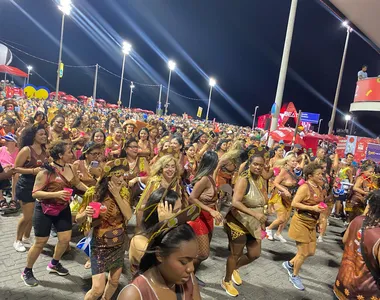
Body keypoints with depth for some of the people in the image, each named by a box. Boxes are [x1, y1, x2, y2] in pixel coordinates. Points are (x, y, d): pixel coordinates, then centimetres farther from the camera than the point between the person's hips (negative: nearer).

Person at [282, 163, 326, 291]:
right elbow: (294, 203, -24)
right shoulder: (305, 187, -19)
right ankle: (294, 276, 25)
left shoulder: (319, 188, 7)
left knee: (311, 252, 13)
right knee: (303, 253, 0)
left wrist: (320, 208, 3)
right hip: (301, 222, -8)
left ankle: (289, 264, 35)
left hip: (312, 224, 8)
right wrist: (312, 208, -26)